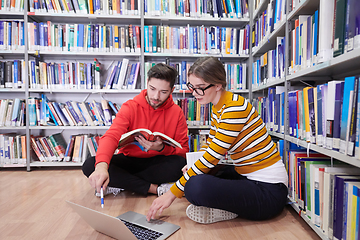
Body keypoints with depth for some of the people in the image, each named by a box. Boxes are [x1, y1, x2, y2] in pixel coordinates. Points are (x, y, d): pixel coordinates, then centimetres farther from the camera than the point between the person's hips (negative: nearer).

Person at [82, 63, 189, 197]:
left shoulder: (177, 113, -7)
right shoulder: (130, 107, -10)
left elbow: (184, 151, -7)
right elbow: (111, 136, -25)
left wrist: (162, 148, -29)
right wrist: (102, 165, -45)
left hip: (157, 163, 0)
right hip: (129, 160, 0)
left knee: (180, 164, -33)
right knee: (89, 165, -23)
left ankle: (121, 184, -19)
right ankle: (154, 188, -22)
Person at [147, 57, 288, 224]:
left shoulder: (235, 107, -22)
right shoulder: (217, 107, 8)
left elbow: (213, 156, -24)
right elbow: (211, 145, 17)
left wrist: (173, 193, -18)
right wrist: (193, 165, -5)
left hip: (268, 191, -10)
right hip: (246, 176, 10)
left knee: (195, 187, -30)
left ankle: (233, 209, -4)